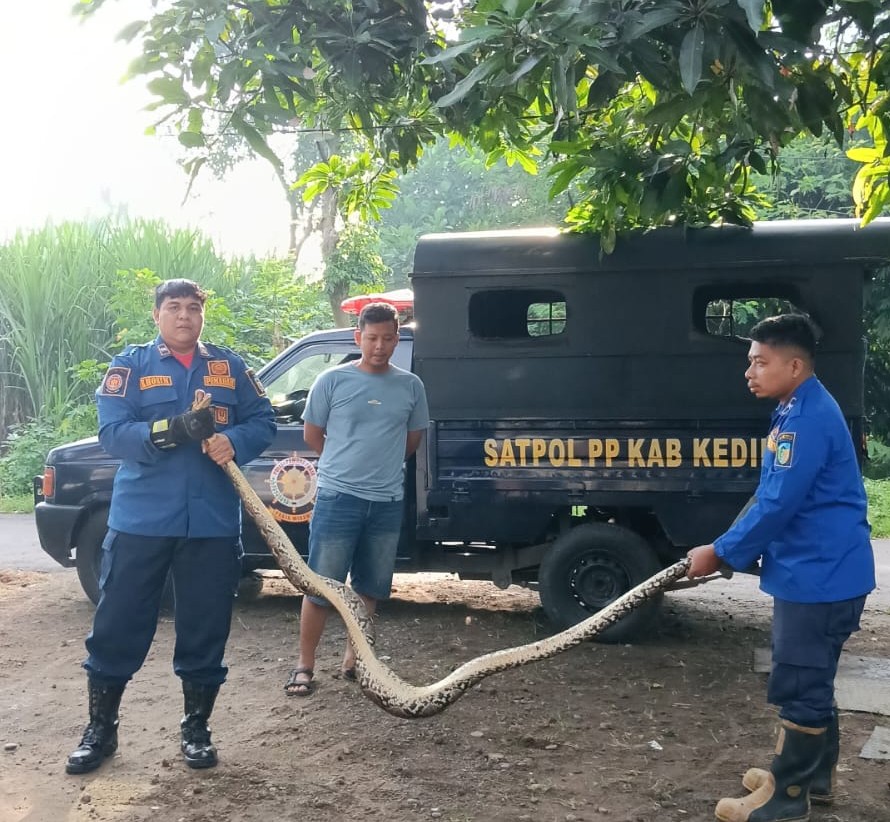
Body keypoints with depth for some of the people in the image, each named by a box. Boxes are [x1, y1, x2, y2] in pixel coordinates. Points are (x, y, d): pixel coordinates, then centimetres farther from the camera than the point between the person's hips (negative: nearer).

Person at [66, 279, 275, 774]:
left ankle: (196, 729, 25)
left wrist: (234, 441, -15)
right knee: (118, 627, 6)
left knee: (206, 630, 8)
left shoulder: (230, 367, 10)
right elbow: (112, 433, -9)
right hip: (140, 520, -1)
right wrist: (173, 430, -25)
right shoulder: (131, 365, 3)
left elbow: (263, 421, 7)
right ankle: (101, 729, 24)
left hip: (214, 523, 2)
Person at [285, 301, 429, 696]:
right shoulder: (333, 380, -4)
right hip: (338, 498, -3)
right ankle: (305, 666, 12)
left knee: (369, 587, 13)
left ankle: (353, 659, 28)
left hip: (387, 502, 3)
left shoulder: (411, 386, 4)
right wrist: (347, 465, 9)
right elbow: (312, 434, 4)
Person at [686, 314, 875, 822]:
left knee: (799, 686, 0)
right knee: (812, 681, 20)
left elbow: (779, 504, -24)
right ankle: (813, 775, 33)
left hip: (820, 575, -10)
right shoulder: (798, 412, 12)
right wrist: (734, 547, 10)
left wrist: (721, 553, -15)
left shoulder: (809, 418, -21)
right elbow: (770, 496, 17)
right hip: (817, 572, 10)